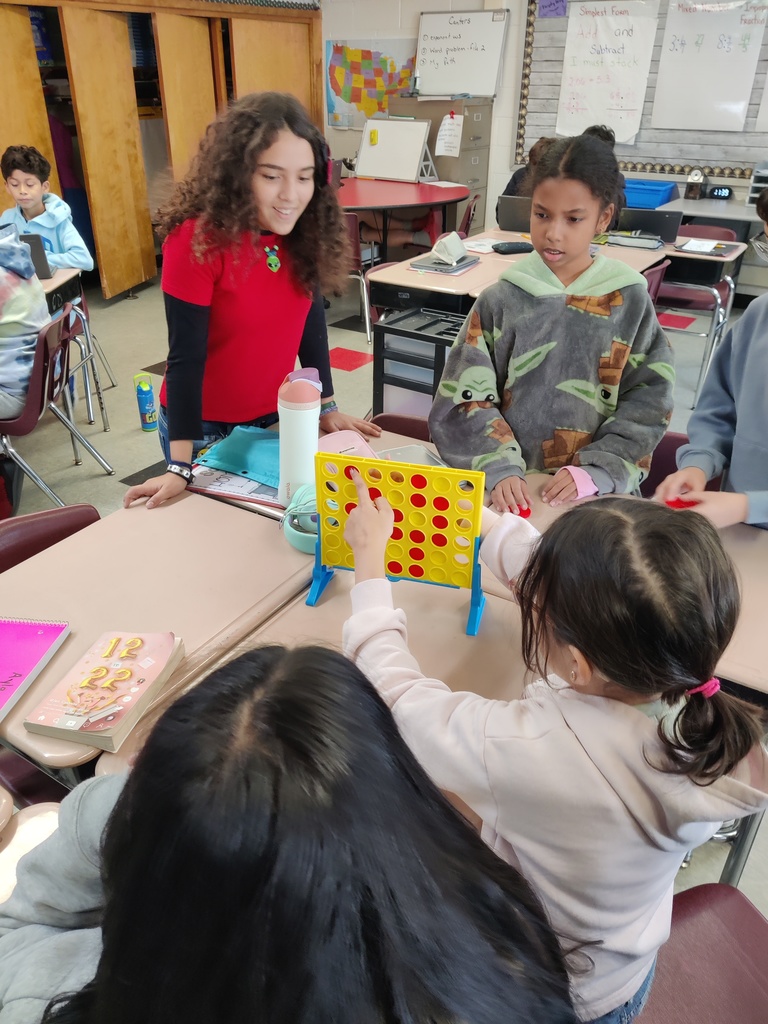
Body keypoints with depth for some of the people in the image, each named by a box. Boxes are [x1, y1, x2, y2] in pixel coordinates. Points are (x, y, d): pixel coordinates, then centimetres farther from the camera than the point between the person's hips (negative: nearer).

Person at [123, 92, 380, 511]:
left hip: (274, 416, 5)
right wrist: (180, 467, -24)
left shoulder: (303, 233, -8)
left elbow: (310, 322, 2)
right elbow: (186, 354, -23)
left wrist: (327, 407, 4)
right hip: (204, 426, -5)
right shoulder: (197, 240, -23)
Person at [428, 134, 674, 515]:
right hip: (511, 485, 0)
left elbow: (648, 401, 1)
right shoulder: (501, 298, 1)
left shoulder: (630, 300, 1)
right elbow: (464, 394, -2)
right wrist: (499, 466, -14)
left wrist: (598, 471, -10)